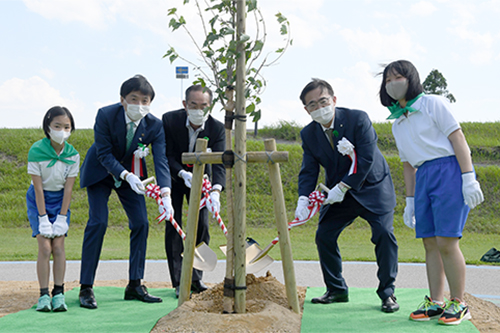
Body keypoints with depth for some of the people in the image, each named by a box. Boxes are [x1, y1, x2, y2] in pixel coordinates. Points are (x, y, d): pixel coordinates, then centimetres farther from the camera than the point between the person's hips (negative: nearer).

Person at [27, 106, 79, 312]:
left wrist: (62, 218, -11)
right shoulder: (36, 151, -21)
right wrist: (43, 219, -17)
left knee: (58, 245, -7)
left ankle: (59, 293, 0)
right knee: (44, 247, -10)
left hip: (60, 199, 2)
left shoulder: (73, 155, -13)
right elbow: (38, 188, -18)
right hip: (39, 199, -2)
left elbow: (68, 188, -9)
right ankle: (44, 295, -3)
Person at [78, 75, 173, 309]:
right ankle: (86, 288, -9)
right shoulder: (106, 115, -27)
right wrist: (126, 176, -38)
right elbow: (104, 154, -23)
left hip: (132, 173, 3)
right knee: (98, 222, -14)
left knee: (141, 223, -4)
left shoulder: (154, 125, -21)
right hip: (100, 172, -3)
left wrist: (165, 194, -43)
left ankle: (135, 285, 7)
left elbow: (161, 160, -28)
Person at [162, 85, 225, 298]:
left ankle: (196, 278, 10)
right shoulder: (170, 120, -25)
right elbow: (167, 155, -20)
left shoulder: (217, 128, -23)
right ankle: (179, 282, -3)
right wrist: (183, 174, -38)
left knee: (201, 224, -3)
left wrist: (216, 191, -47)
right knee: (173, 225, -7)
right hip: (174, 176, -1)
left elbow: (219, 163, -30)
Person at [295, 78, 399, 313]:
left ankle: (387, 293, -5)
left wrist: (342, 187, -26)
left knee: (384, 233, -18)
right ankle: (337, 290, 12)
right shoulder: (309, 134, -5)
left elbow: (366, 159, -23)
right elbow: (308, 171, -5)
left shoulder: (358, 119, -19)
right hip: (339, 194, 5)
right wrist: (303, 198, -24)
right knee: (324, 235, -4)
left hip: (372, 187, -4)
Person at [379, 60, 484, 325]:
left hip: (450, 171, -7)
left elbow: (458, 140, -7)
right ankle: (435, 303, 10)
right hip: (423, 177, 7)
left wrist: (469, 179, -16)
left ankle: (459, 304, -2)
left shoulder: (433, 104, -1)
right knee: (430, 243, 3)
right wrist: (410, 201, 18)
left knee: (446, 242, -11)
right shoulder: (397, 124, 19)